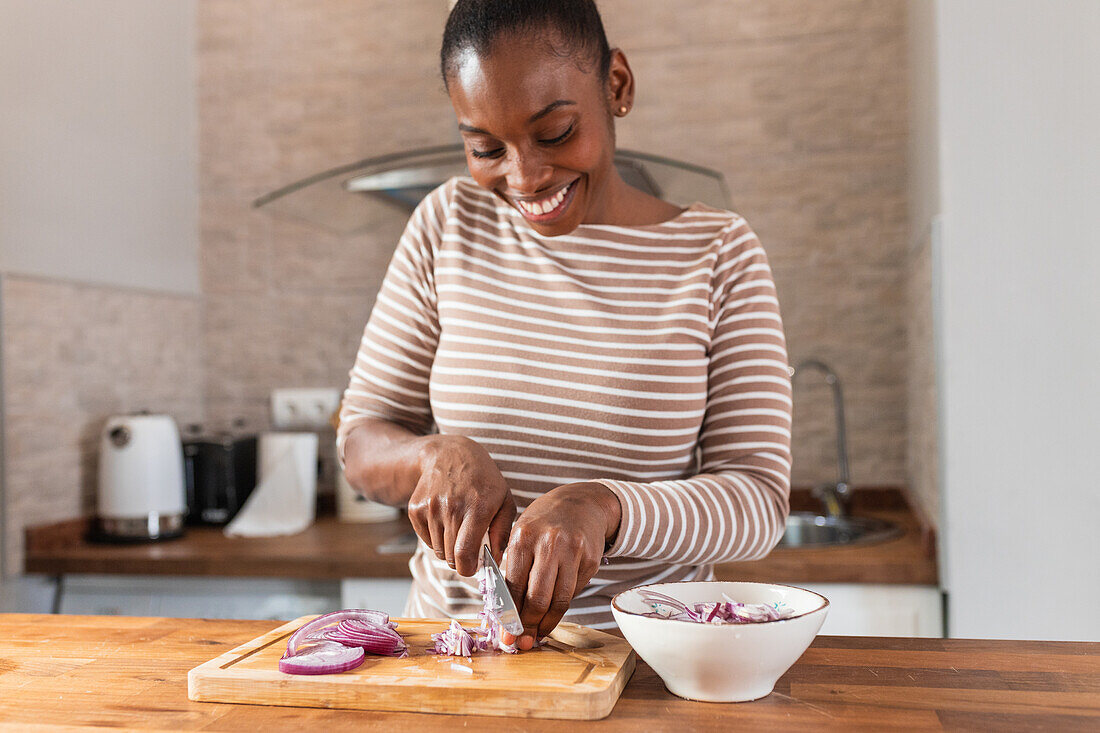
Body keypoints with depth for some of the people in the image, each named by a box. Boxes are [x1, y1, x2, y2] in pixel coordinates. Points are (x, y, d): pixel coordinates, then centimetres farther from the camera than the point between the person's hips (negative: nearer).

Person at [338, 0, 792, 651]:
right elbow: (363, 437, 6)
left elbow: (759, 497, -8)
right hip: (451, 643, 2)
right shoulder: (447, 226, 2)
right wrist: (437, 455, -17)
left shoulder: (719, 254, -4)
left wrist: (602, 506, -26)